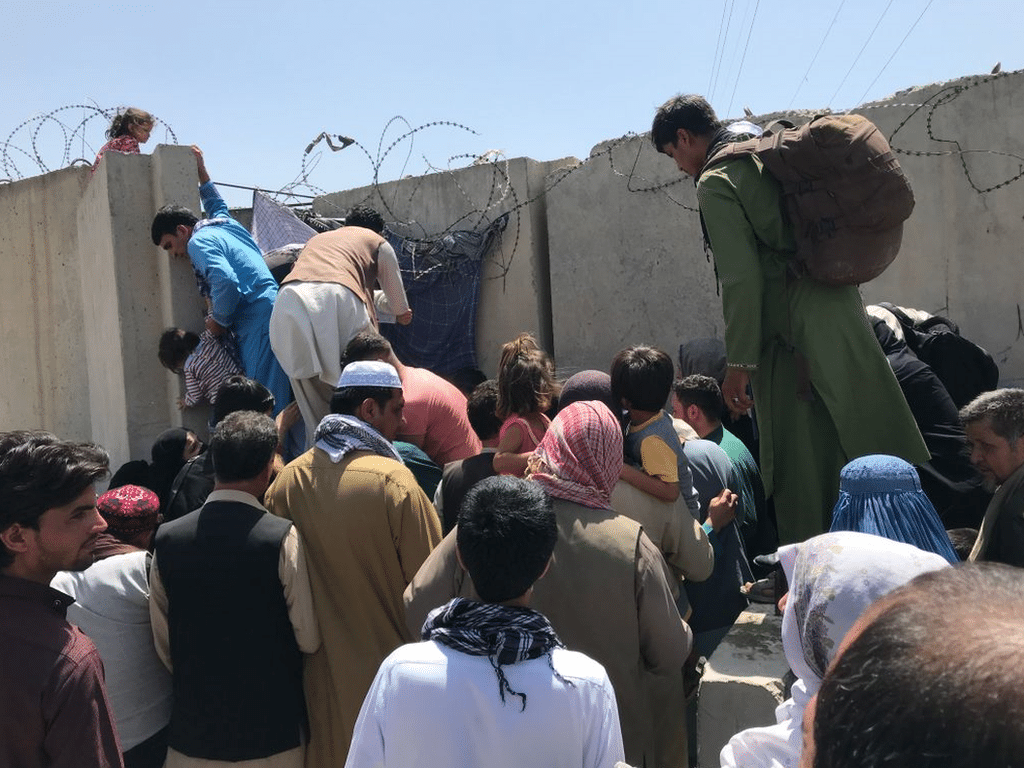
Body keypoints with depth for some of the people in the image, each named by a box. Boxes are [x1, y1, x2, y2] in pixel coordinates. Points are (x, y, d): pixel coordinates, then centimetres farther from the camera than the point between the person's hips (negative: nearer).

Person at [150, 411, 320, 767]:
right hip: (272, 730, -3)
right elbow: (309, 638, -12)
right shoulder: (283, 538, -19)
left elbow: (163, 645, 1)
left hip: (192, 731, 3)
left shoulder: (167, 538, -8)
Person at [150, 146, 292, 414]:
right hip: (273, 314, 9)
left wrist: (219, 321, -4)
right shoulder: (225, 223, 24)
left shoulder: (199, 241, -2)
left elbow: (226, 283, -19)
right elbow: (217, 205, 50)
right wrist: (201, 170, 56)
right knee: (282, 400, 6)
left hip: (258, 324, -9)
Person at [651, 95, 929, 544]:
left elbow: (742, 279, -16)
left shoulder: (715, 183, -8)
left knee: (802, 479, 1)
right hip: (839, 317, 8)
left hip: (795, 342, -8)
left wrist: (739, 363, -10)